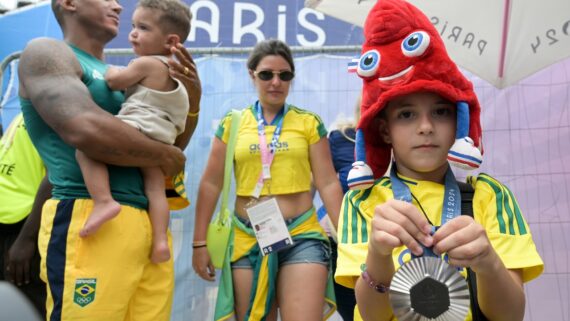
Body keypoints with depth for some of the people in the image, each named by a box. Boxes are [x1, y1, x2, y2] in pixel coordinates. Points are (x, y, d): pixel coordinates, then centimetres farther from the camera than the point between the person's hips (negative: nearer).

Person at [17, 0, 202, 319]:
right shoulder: (47, 52, 1)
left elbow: (171, 145, 25)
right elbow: (87, 130, -18)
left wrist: (193, 100, 7)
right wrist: (167, 157, -4)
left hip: (150, 223, 7)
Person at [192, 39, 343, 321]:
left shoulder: (309, 122, 3)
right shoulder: (232, 123, 5)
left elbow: (328, 183, 2)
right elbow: (211, 184, 6)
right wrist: (200, 242, 5)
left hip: (302, 238, -1)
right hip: (247, 241, 2)